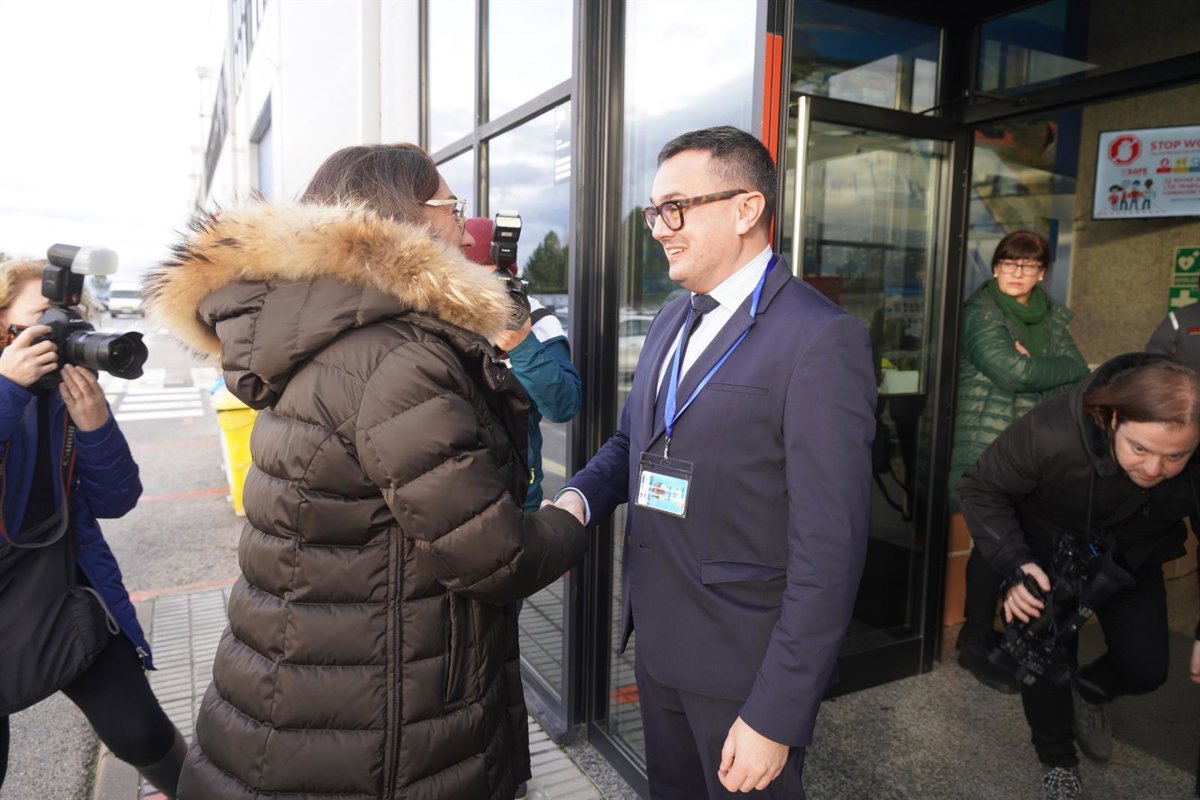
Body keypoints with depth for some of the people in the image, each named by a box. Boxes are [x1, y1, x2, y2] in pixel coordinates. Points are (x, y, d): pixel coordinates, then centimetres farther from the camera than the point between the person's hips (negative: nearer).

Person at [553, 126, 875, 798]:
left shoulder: (821, 339, -19)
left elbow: (829, 548, -21)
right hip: (657, 640, 7)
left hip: (744, 664, -7)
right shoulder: (672, 320, 7)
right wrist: (578, 498, -6)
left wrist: (775, 717, -19)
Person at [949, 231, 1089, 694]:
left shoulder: (1052, 317, 14)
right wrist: (1056, 367, -4)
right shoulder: (980, 311, -6)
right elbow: (1011, 372, -17)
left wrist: (1032, 363, -11)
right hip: (989, 445, -6)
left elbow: (1078, 371, 3)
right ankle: (975, 645, 13)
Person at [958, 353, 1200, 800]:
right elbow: (980, 489, -25)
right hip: (1050, 552, -3)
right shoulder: (1052, 434, -42)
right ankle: (1057, 761, 25)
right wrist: (1013, 564, -38)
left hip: (1133, 559, 3)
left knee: (1146, 669, 4)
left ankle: (1088, 693, 41)